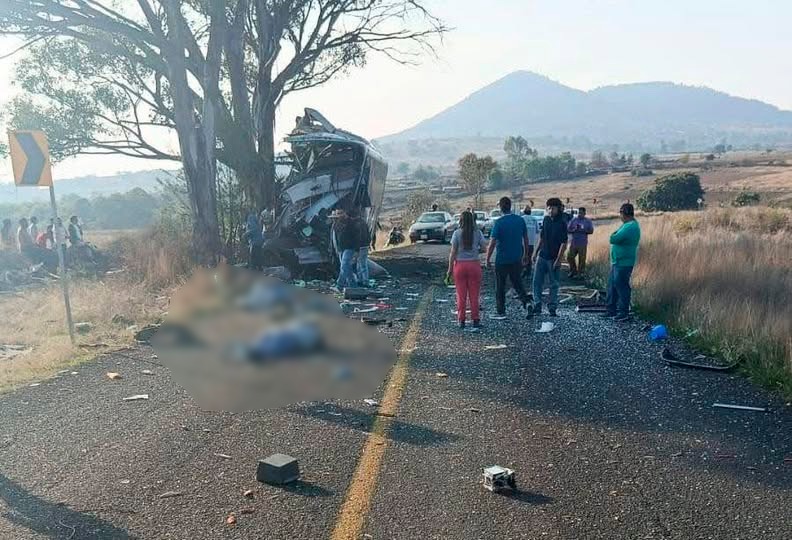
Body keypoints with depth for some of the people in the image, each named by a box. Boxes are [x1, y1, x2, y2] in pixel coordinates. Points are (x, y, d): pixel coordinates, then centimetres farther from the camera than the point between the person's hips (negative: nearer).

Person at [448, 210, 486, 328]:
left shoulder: (457, 233, -5)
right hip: (474, 265, 1)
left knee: (461, 295, 7)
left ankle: (461, 320, 10)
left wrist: (450, 270, -1)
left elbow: (453, 253, -6)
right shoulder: (478, 232, -1)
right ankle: (475, 320, 10)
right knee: (474, 295, 8)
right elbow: (483, 249, -2)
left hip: (460, 265, -1)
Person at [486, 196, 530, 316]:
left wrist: (487, 260, -6)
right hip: (517, 259, 4)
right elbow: (526, 240, 8)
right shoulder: (520, 220, 0)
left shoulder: (499, 222, -15)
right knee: (517, 283, 17)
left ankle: (501, 310, 14)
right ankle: (526, 301, -3)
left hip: (502, 260, -4)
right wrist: (524, 255, 20)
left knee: (500, 286, 9)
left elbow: (492, 243, -16)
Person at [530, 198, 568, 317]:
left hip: (554, 258, -5)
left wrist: (558, 259, -18)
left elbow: (564, 243, -13)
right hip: (542, 256, 5)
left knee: (554, 284, 6)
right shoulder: (546, 220, 7)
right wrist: (536, 252, 13)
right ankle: (537, 306, 10)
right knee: (537, 282, 3)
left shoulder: (562, 223, -10)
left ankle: (552, 307, 16)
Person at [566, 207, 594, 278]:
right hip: (573, 242, 2)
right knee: (570, 257, 3)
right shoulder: (573, 220, 6)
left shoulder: (588, 221, 4)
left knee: (582, 259, -2)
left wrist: (583, 230, -17)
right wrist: (574, 230, -17)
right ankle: (573, 271, 22)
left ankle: (580, 273, 10)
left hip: (582, 244, -2)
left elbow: (591, 231, -2)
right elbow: (568, 229, 2)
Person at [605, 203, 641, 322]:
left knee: (621, 286, -3)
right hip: (617, 262, 10)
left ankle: (624, 314, 6)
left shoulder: (630, 227, -21)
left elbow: (613, 239, -25)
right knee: (612, 285, 16)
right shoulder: (629, 224, 14)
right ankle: (611, 310, 25)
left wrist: (613, 235, -6)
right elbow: (617, 238, 16)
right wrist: (615, 236, -4)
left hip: (623, 263, -10)